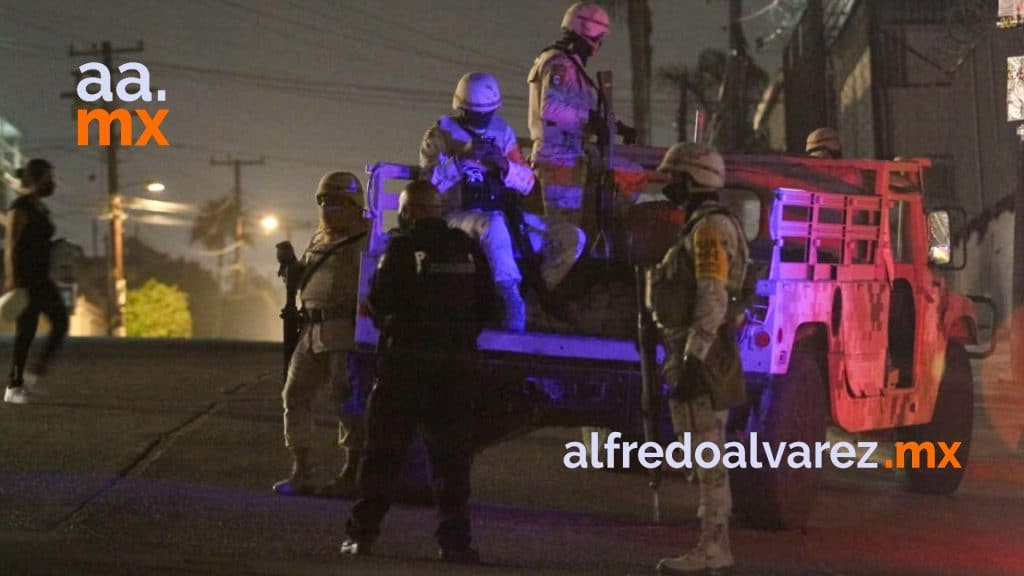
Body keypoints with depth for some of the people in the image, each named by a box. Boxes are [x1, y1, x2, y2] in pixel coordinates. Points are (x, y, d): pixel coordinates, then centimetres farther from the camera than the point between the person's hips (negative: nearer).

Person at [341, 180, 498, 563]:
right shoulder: (468, 250, 7)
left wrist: (388, 320, 13)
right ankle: (454, 538, 1)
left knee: (384, 448, 3)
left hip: (407, 358, -3)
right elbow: (488, 308, 8)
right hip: (457, 361, 3)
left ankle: (363, 532, 3)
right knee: (451, 452, 7)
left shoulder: (403, 248, -6)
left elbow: (379, 302, -9)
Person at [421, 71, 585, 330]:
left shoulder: (502, 133, 15)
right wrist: (462, 158, -25)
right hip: (460, 215, -5)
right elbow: (430, 180, -12)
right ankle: (511, 300, -41)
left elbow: (527, 183, 8)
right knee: (493, 226, -43)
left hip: (501, 214, 6)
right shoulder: (441, 134, 2)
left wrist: (504, 164, -12)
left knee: (573, 238, -7)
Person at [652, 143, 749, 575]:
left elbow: (713, 301, -22)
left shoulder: (710, 228, -13)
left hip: (701, 359, -10)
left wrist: (693, 360, -25)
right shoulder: (702, 226, 20)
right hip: (697, 357, 10)